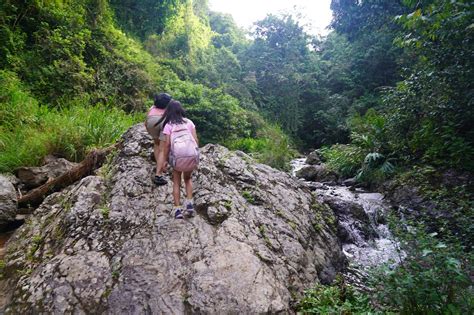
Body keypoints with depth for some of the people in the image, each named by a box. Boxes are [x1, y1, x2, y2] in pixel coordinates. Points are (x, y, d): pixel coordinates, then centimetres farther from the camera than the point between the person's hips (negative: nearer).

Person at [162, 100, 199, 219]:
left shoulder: (168, 125, 4)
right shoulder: (189, 122, 10)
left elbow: (167, 144, -2)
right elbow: (196, 140, 4)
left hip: (178, 156, -2)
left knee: (176, 182, 20)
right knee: (187, 178, 27)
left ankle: (177, 209, 12)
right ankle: (189, 204, 11)